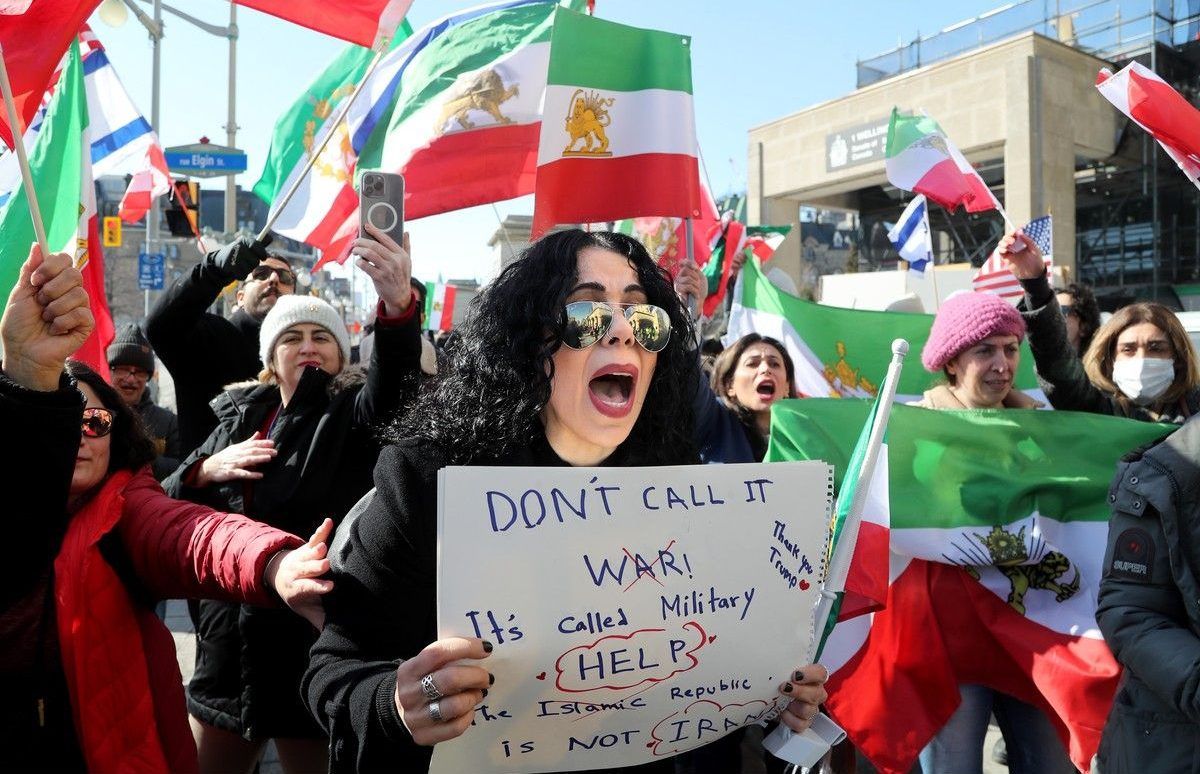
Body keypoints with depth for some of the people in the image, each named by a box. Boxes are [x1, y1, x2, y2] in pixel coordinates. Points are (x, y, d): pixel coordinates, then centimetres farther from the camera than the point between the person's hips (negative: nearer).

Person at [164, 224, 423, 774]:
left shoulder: (352, 414, -6)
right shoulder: (242, 415, 9)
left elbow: (394, 385, -30)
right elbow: (168, 503, 12)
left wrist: (398, 306, -48)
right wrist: (209, 470, -9)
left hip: (315, 649, -5)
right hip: (230, 646, 5)